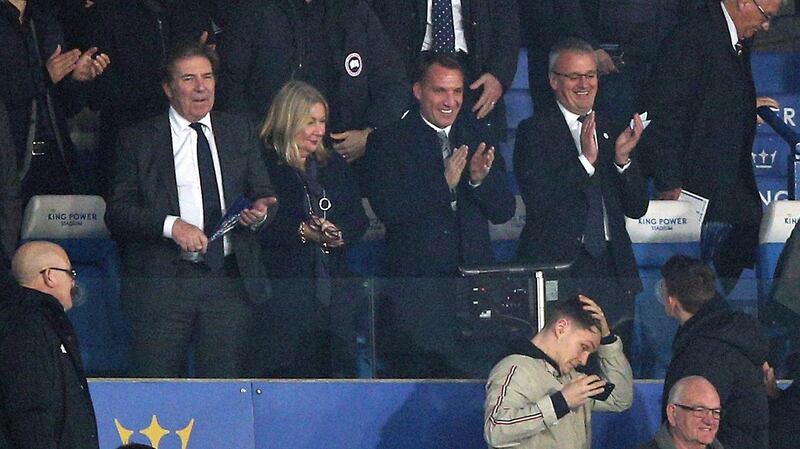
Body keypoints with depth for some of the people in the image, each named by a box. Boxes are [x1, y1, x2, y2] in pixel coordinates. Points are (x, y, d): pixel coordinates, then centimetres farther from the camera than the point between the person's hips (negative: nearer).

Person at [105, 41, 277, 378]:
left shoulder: (240, 133, 15)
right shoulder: (138, 140, 5)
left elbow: (264, 195, 15)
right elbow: (117, 212, -3)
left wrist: (259, 212, -9)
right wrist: (171, 225, -18)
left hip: (230, 282, 3)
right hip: (162, 283, -2)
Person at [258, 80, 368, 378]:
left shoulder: (334, 165, 18)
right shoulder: (263, 166, -3)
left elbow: (358, 218, 13)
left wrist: (339, 234, -7)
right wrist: (303, 232, -20)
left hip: (335, 283, 6)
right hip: (285, 283, -6)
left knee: (342, 367, 1)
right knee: (289, 370, -8)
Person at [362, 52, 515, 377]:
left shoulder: (476, 137, 13)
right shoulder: (387, 141, 0)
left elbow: (504, 212, 8)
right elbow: (388, 208, -13)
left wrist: (480, 179, -11)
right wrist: (443, 183, -20)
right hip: (416, 287, -4)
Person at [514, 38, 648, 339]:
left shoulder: (608, 130, 15)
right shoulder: (534, 132, 0)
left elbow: (637, 208, 13)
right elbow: (538, 201, -13)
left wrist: (623, 159, -4)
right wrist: (586, 160, -18)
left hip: (612, 268, 5)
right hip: (558, 267, -5)